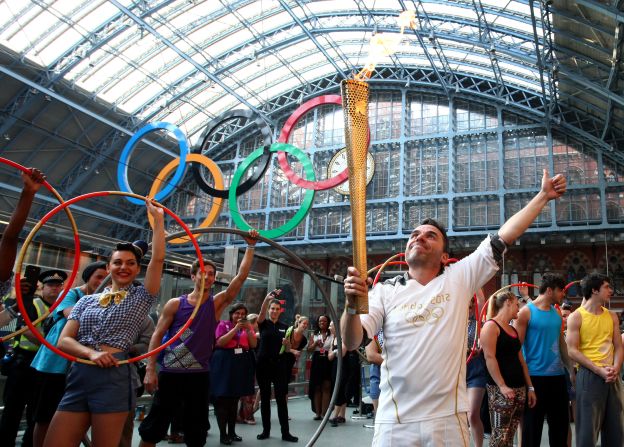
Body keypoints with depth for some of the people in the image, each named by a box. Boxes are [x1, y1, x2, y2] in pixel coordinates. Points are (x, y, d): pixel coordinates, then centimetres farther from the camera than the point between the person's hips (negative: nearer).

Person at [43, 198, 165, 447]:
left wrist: (157, 218, -3)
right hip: (78, 375, 3)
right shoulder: (87, 301, 15)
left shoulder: (141, 297, 7)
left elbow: (158, 258, -4)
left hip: (113, 377, -3)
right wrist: (91, 353, -14)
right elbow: (64, 340, 6)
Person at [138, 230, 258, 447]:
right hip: (169, 373, -1)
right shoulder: (175, 304, -1)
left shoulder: (217, 303, 2)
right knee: (154, 425, 4)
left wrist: (250, 246, -6)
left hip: (199, 374, 2)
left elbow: (242, 275, -3)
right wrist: (150, 368, -10)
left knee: (197, 428, 11)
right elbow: (157, 335, -2)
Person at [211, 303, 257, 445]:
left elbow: (254, 344, 2)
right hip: (224, 363, -4)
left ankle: (232, 431, 21)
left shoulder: (248, 326, 11)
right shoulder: (223, 324, 0)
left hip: (241, 364, 4)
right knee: (222, 399, -3)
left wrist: (248, 329, -11)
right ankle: (223, 434, 3)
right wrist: (236, 328, -17)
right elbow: (220, 342, -14)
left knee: (235, 399, 12)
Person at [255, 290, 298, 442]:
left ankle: (285, 432, 4)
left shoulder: (285, 327, 8)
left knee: (281, 398, 0)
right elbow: (261, 312, -22)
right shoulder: (263, 323, 1)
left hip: (279, 365, 1)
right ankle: (266, 430, 16)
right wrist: (267, 298, -42)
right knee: (265, 398, 6)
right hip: (263, 364, -1)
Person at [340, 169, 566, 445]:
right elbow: (352, 343, -7)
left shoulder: (460, 280, 3)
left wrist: (543, 195, 2)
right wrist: (351, 305, -25)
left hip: (448, 420, 1)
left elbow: (504, 236, 2)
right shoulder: (385, 291, 1)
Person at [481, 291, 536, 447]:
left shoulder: (513, 330, 18)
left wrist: (530, 387, 15)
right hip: (500, 389, -8)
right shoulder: (491, 326, -7)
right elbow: (489, 357, -15)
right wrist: (502, 386, -20)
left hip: (519, 388, 8)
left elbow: (520, 360, 19)